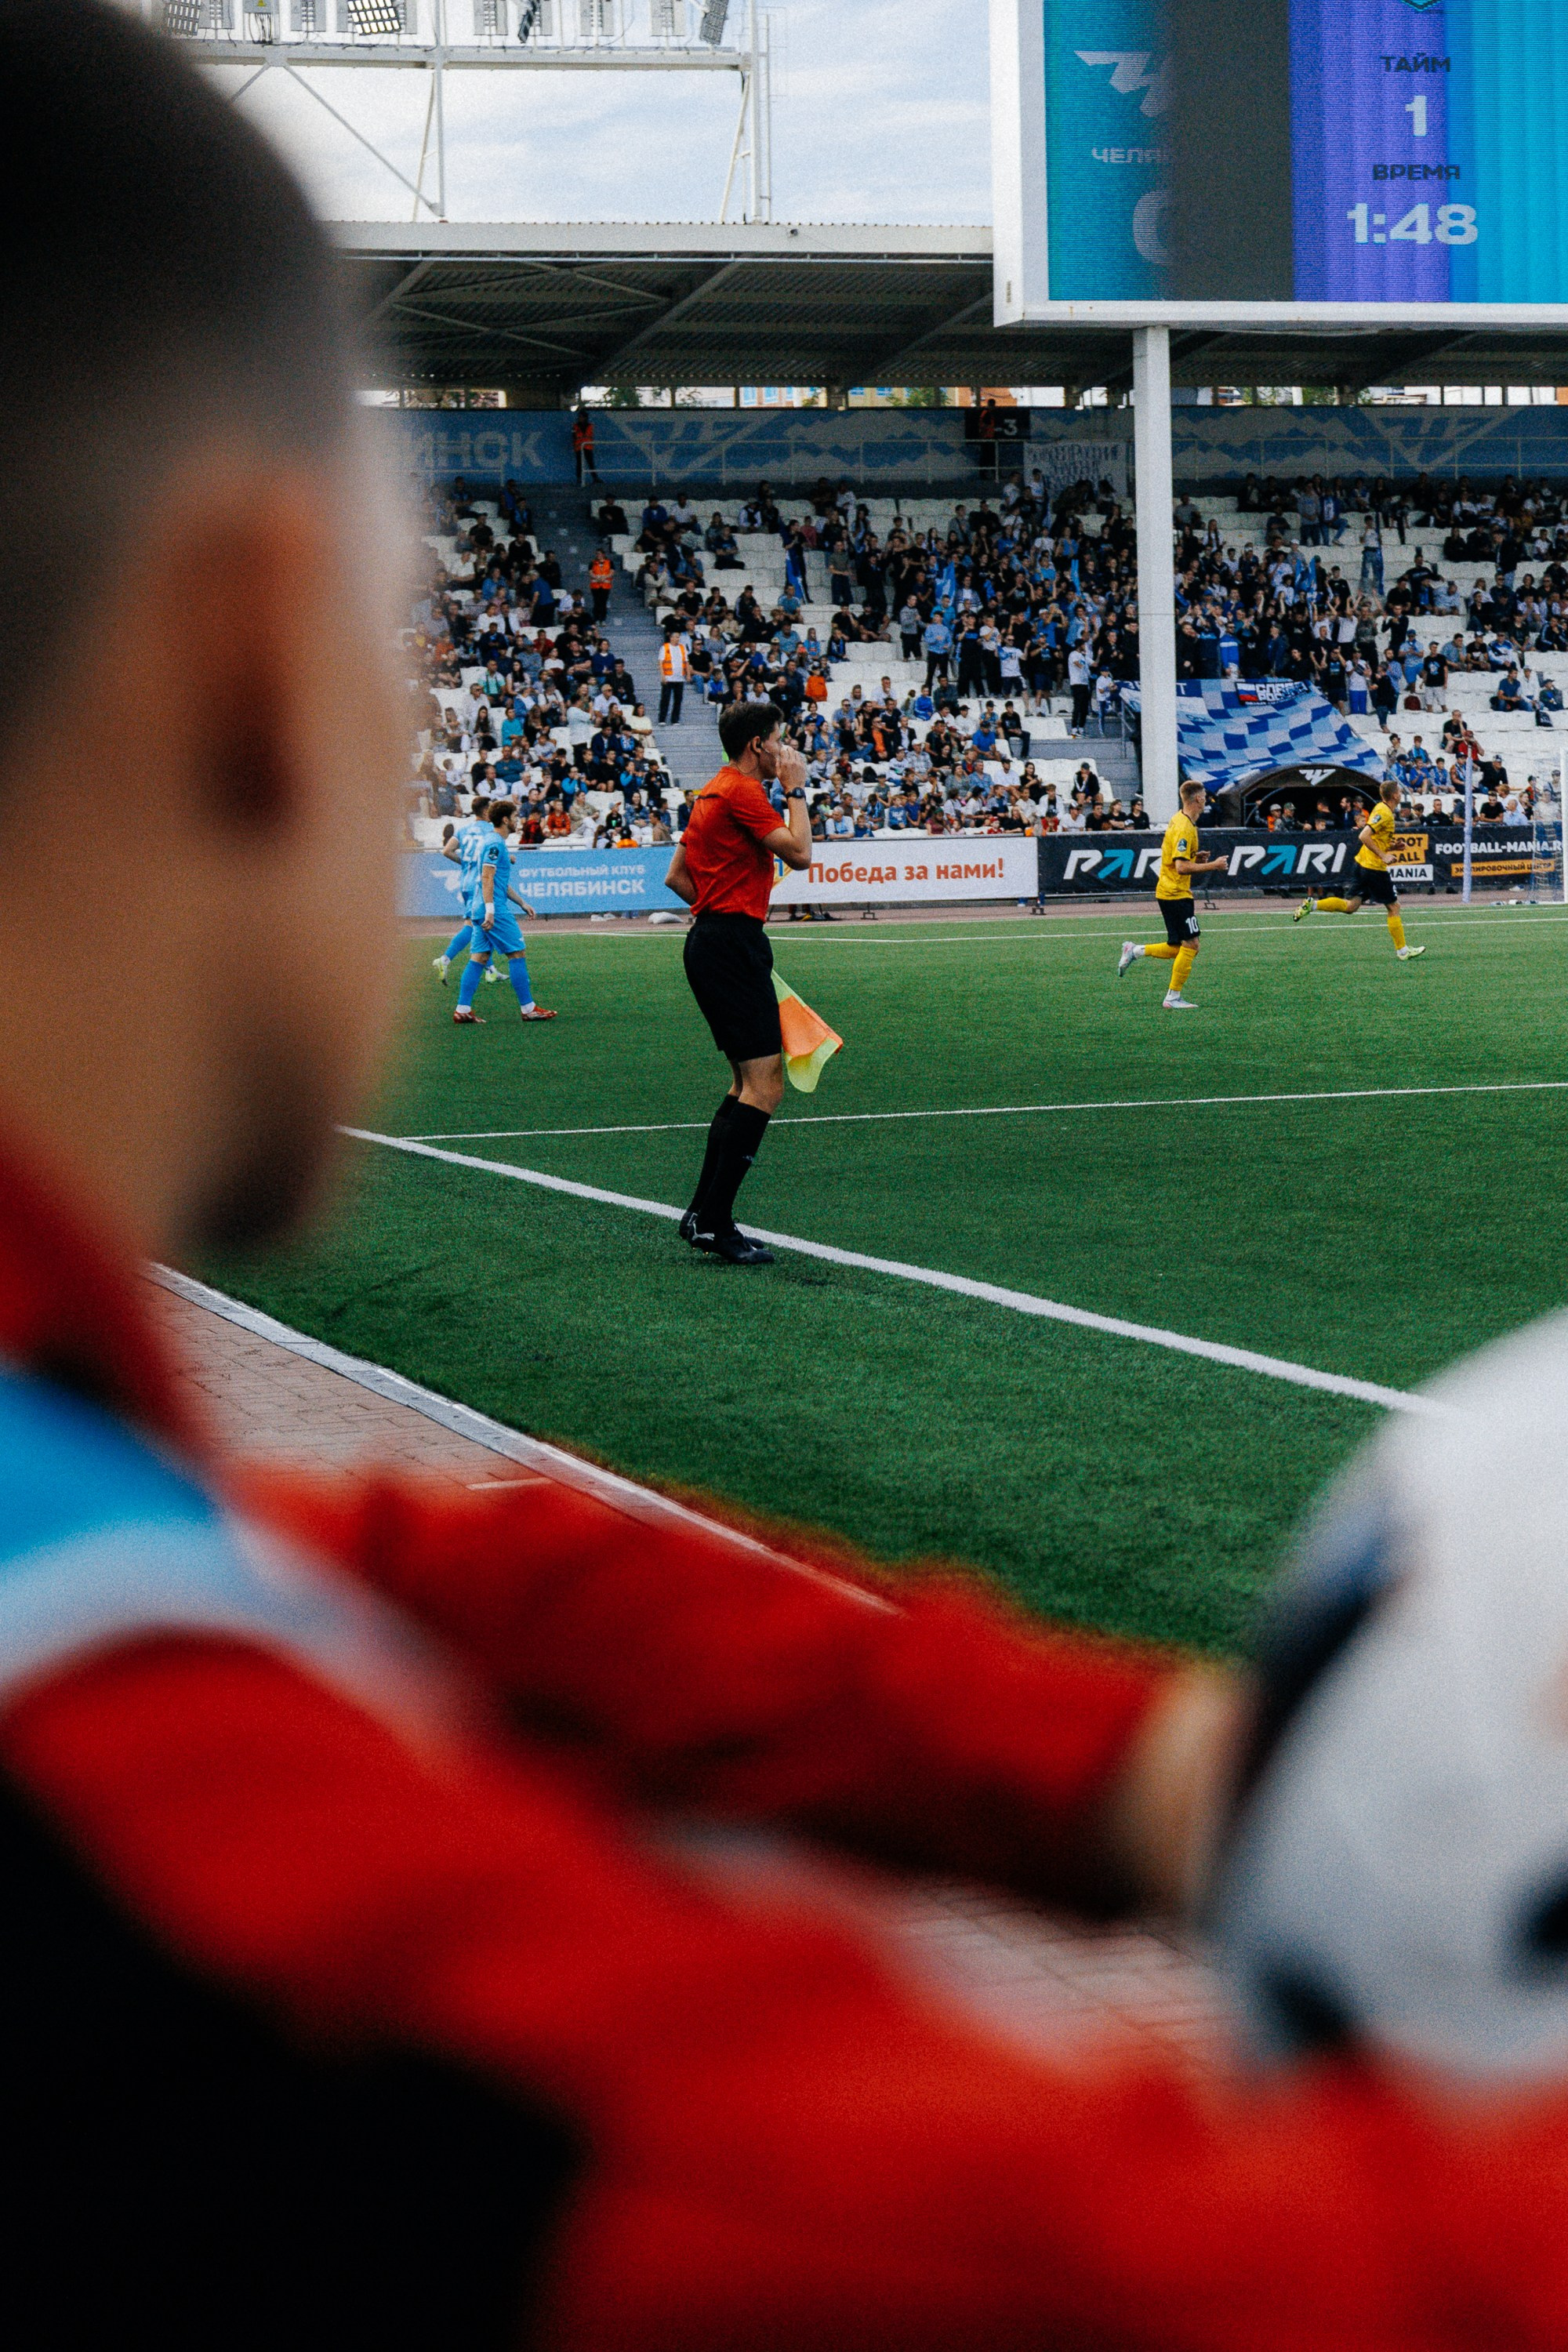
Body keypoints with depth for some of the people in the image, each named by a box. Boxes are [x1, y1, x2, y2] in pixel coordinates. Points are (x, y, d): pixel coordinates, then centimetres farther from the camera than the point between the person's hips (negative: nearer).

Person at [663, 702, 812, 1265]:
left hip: (711, 940, 11)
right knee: (764, 1086, -13)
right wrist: (796, 789, -7)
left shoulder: (714, 791, 19)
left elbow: (676, 876, 23)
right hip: (733, 947, -11)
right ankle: (714, 1222, -15)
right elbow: (800, 853, -18)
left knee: (749, 1081, 15)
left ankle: (702, 1212, 14)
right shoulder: (742, 791, -12)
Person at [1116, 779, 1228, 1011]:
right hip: (1176, 893, -10)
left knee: (1178, 950, 12)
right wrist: (1212, 865, -17)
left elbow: (1166, 851, 24)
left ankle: (1134, 952, 16)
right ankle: (1173, 997, -3)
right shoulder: (1184, 827, -19)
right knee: (1190, 945, -7)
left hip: (1168, 893, 10)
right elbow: (1182, 867, -23)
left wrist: (1195, 857, 13)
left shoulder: (1180, 821, 12)